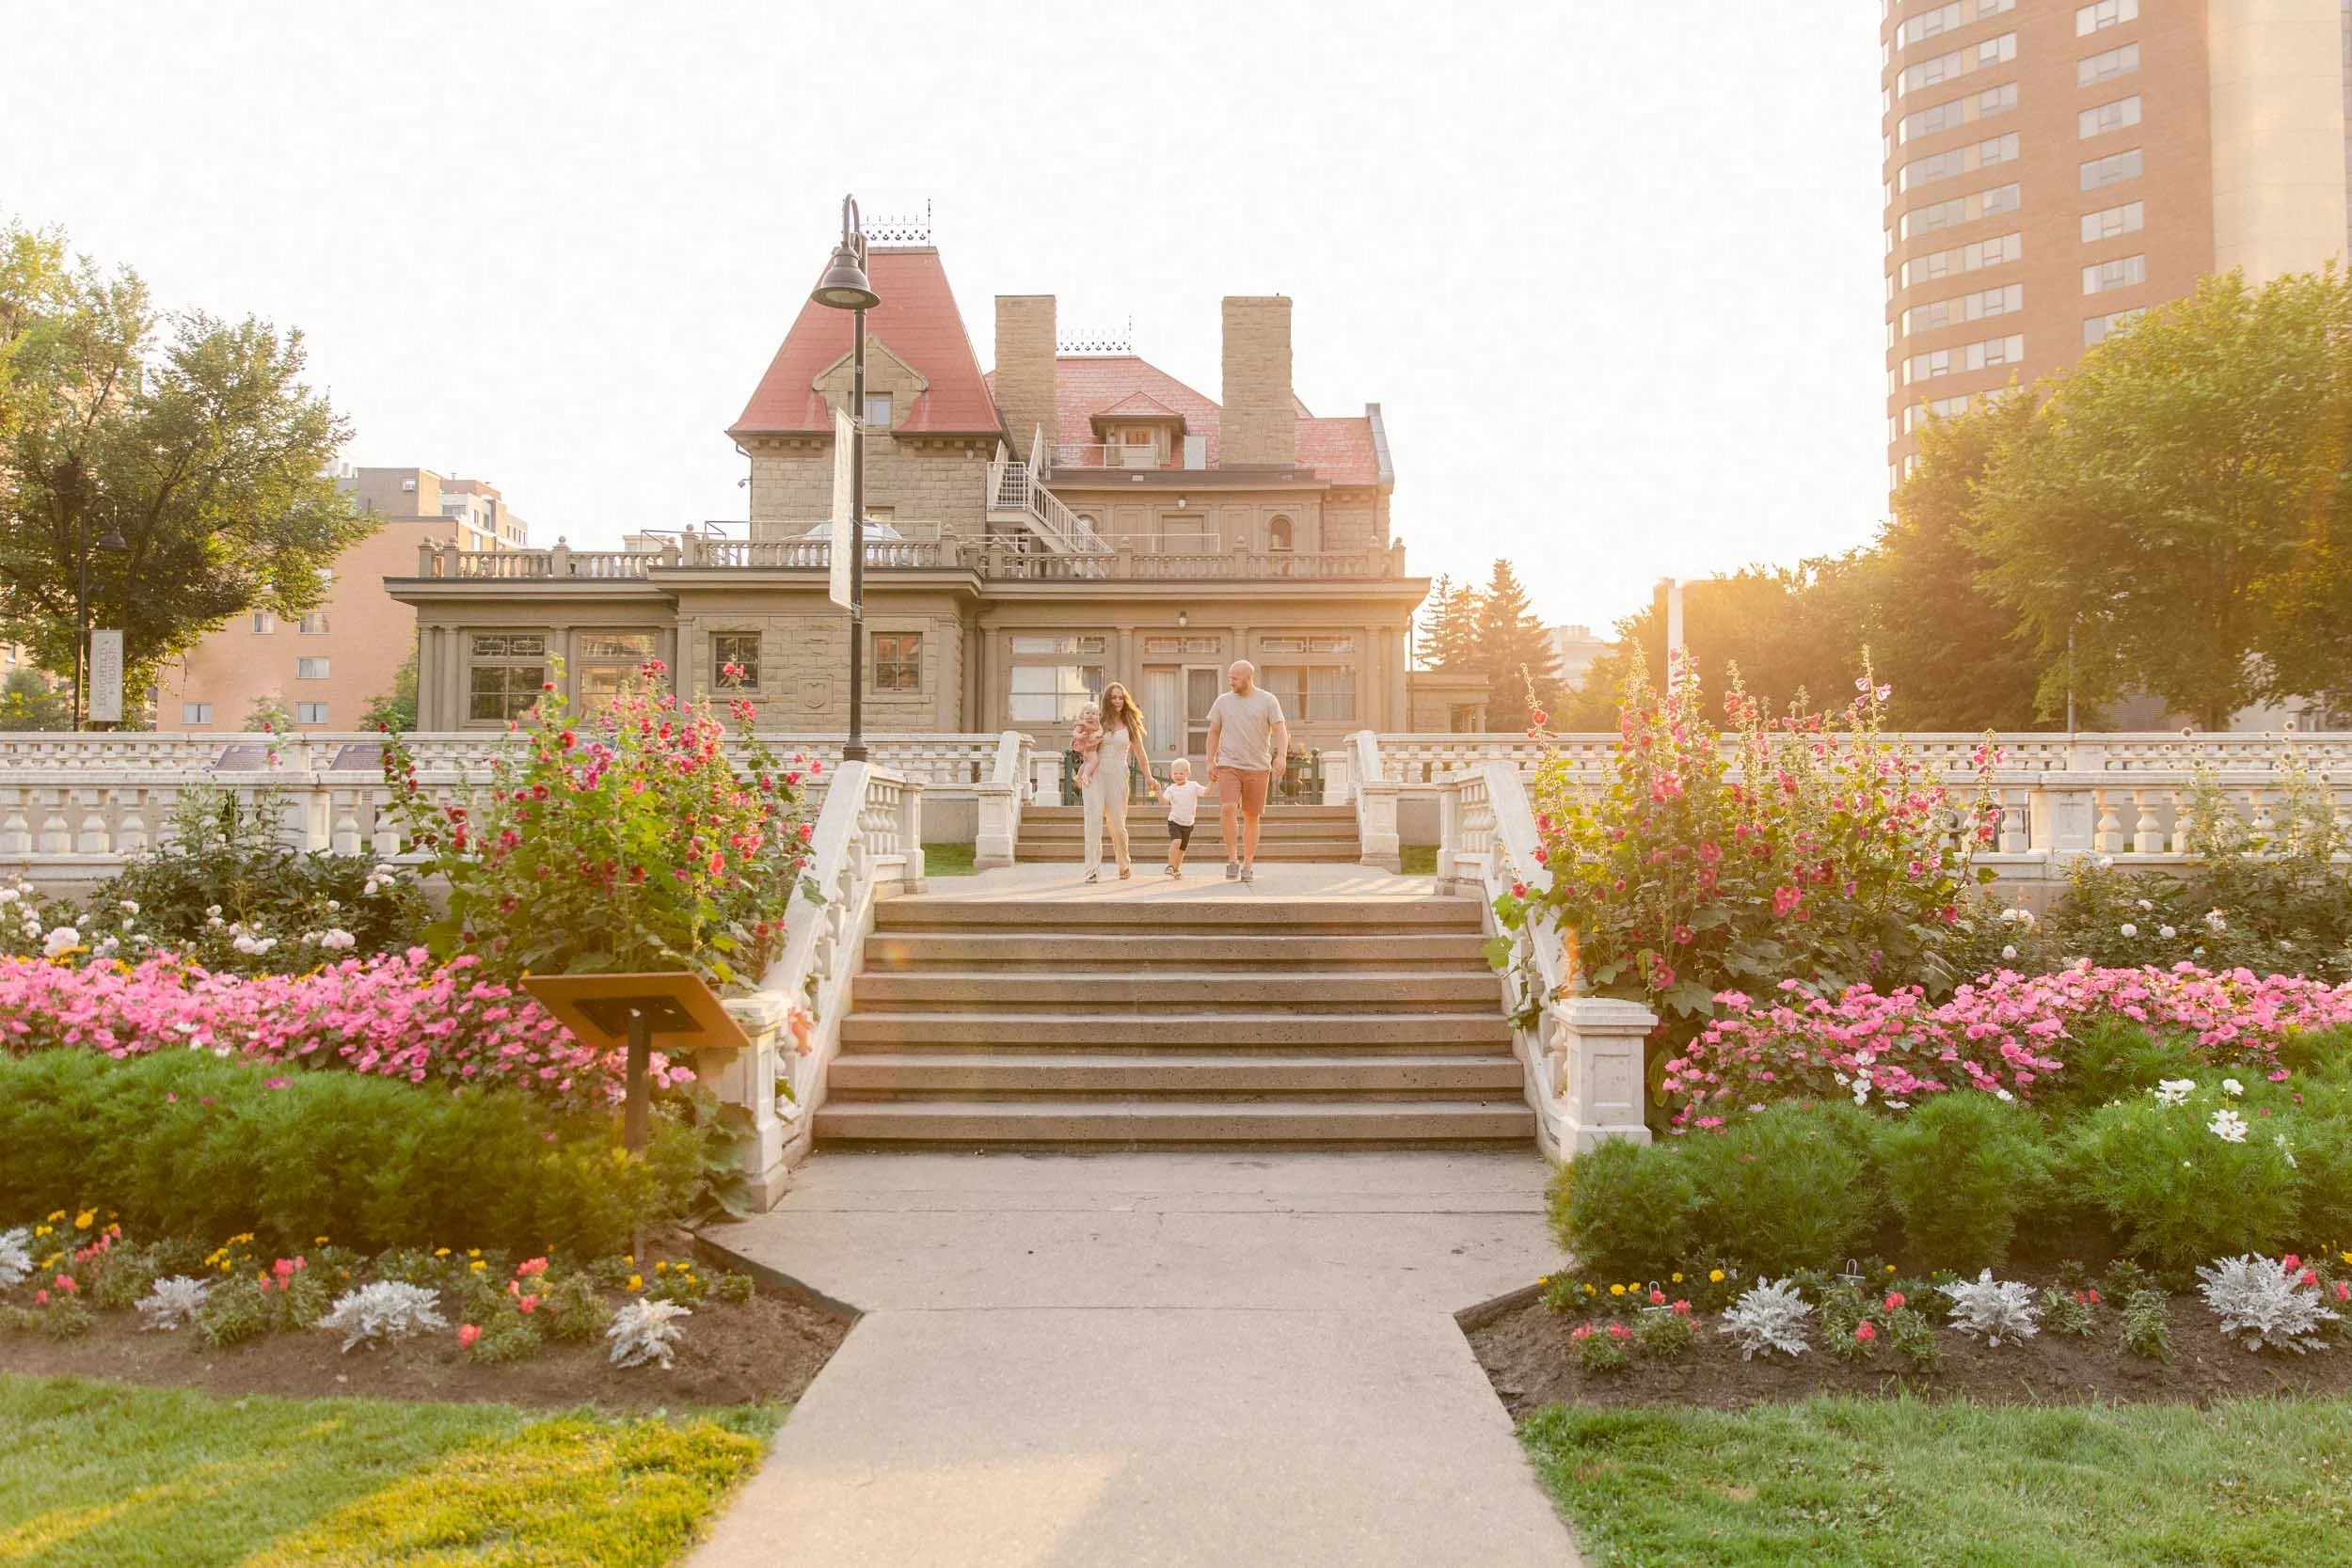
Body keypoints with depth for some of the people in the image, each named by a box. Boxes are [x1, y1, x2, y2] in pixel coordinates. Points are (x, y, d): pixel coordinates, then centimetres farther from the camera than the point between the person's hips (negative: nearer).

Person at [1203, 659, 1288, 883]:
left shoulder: (1267, 700, 1)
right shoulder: (1223, 701, 7)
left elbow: (1280, 731, -4)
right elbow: (1214, 732, 13)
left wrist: (1281, 756, -20)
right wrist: (1211, 761, 6)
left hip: (1258, 767, -1)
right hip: (1228, 765, 1)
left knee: (1251, 817, 4)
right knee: (1227, 808, -19)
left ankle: (1248, 865, 14)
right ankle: (1233, 859, -9)